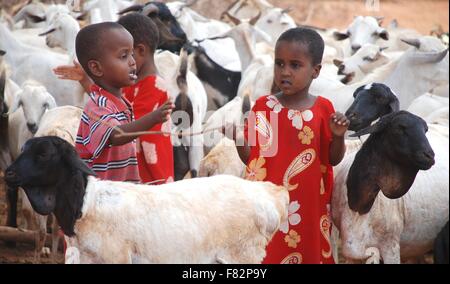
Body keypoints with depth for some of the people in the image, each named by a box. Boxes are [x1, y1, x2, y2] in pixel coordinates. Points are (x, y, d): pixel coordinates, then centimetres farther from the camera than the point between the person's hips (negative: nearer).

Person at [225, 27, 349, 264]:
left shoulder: (322, 109, -1)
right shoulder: (263, 106, -1)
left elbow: (333, 159, 5)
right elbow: (250, 157, 1)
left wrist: (338, 136, -13)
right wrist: (236, 136, -16)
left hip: (309, 206, 0)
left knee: (309, 253, 6)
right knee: (268, 253, -1)